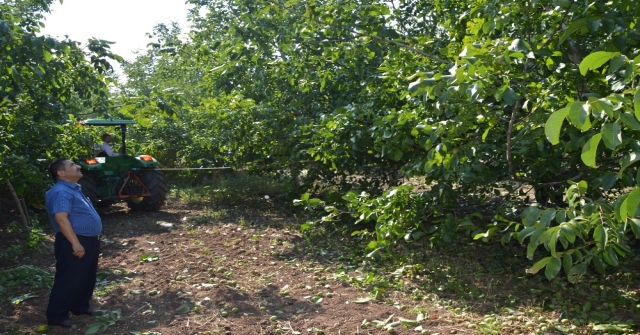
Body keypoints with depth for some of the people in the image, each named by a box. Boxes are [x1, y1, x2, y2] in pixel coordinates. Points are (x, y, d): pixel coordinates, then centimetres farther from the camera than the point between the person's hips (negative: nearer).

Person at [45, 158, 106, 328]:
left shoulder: (74, 189, 16)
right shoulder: (61, 192, -18)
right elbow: (61, 218, -28)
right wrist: (75, 243, -29)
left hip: (89, 240, 11)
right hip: (73, 243, -11)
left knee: (87, 277, 19)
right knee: (69, 280, -2)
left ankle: (81, 307, 33)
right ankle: (57, 315, 8)